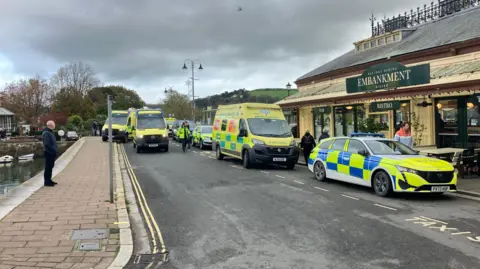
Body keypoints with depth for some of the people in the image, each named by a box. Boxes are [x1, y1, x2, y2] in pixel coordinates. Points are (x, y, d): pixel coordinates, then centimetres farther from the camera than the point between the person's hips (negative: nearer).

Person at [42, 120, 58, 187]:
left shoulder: (50, 132, 17)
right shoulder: (46, 133, -16)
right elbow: (47, 144, -24)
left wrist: (55, 150, 13)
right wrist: (53, 150, -20)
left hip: (52, 153, 10)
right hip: (49, 152, -10)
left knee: (50, 166, 15)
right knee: (48, 167, -5)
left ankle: (49, 180, 24)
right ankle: (46, 182, 1)